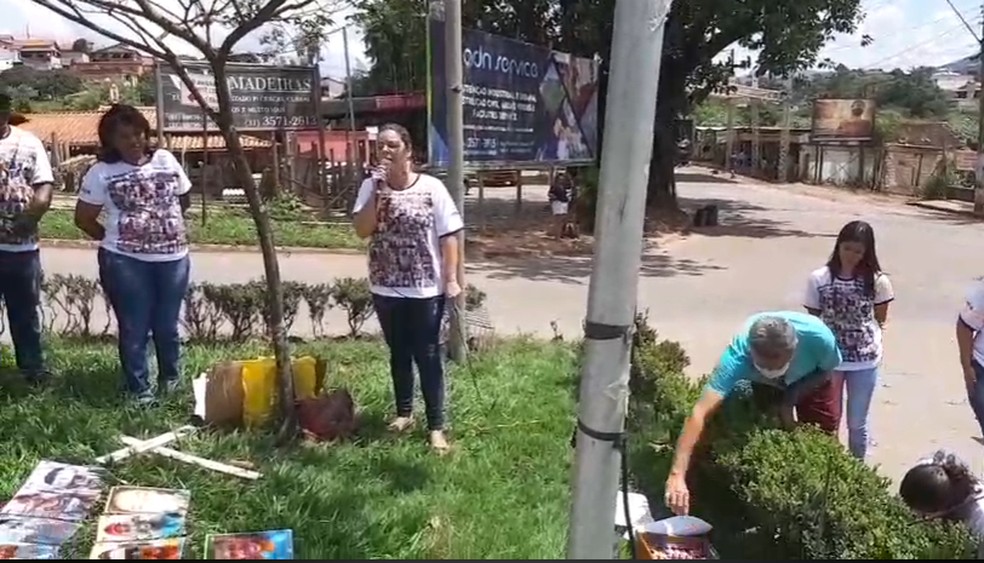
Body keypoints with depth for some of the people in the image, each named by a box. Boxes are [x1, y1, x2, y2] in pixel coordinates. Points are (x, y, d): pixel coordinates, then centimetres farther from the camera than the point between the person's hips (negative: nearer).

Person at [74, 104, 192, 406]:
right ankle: (139, 390, 17)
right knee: (134, 329, 4)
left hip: (174, 257, 3)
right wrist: (111, 238, 3)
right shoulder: (101, 172, -4)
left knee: (167, 325, 13)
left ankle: (170, 379, 33)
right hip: (125, 262, -2)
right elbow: (83, 218, 3)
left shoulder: (166, 160, 5)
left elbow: (184, 200, 17)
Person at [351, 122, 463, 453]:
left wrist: (451, 279, -12)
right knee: (399, 354, 17)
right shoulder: (371, 187, 1)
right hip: (386, 289, 3)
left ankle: (436, 426, 11)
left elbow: (448, 236, -6)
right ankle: (404, 412, 34)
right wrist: (378, 192, -16)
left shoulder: (431, 187, -6)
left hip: (426, 289, -3)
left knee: (428, 357, 3)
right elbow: (362, 230, -10)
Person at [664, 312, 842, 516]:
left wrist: (791, 398, -32)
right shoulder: (737, 353, -44)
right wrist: (677, 474, -61)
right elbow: (700, 412, -52)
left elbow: (828, 371, -17)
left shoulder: (818, 337, -42)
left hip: (813, 381, 0)